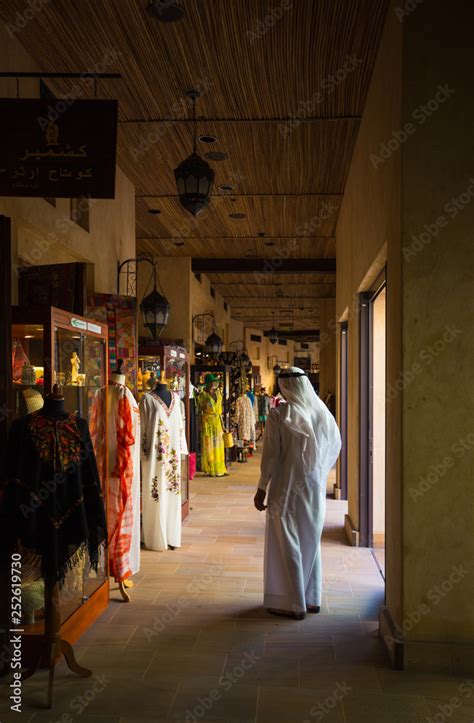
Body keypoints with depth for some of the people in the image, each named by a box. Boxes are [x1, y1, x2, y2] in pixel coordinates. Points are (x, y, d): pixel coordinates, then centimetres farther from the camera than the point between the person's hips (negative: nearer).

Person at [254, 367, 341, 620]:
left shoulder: (279, 415, -15)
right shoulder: (323, 412, -1)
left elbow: (271, 454, -14)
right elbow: (335, 446, 9)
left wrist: (261, 489, -7)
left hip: (288, 488, -5)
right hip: (315, 489, 5)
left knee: (288, 545, 6)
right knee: (311, 542, 18)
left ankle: (292, 603, 13)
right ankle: (312, 599, 28)